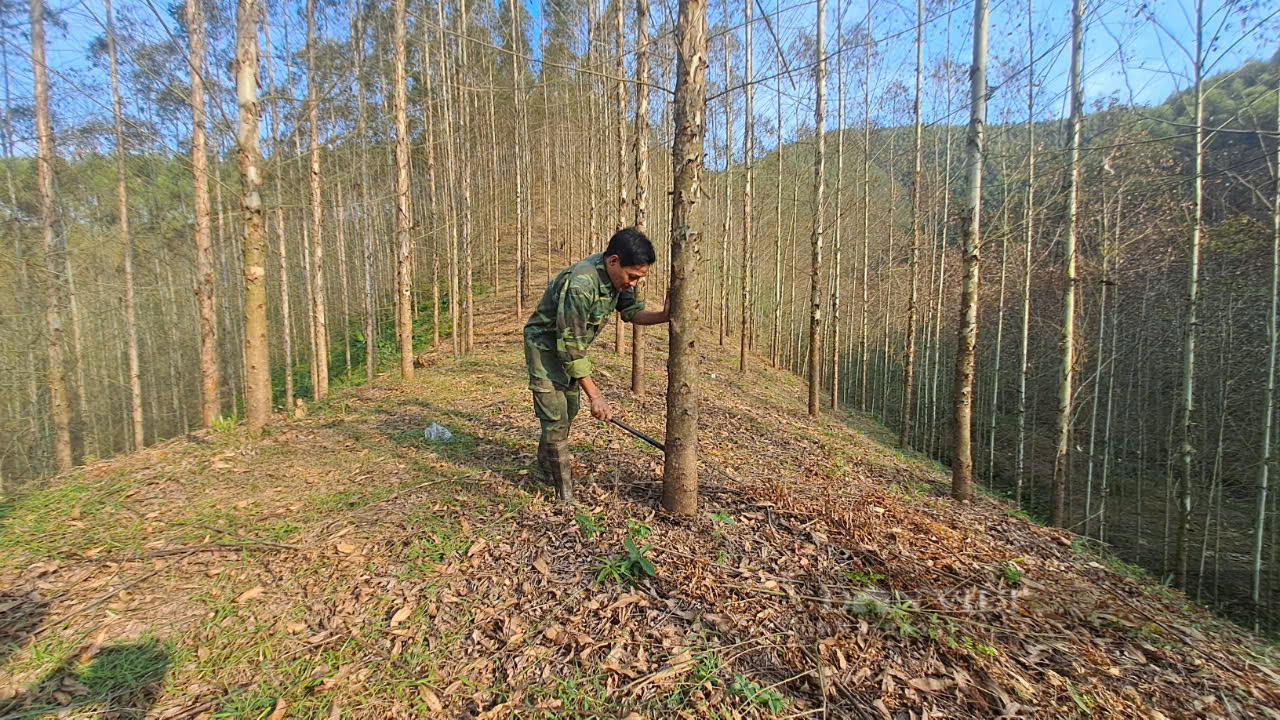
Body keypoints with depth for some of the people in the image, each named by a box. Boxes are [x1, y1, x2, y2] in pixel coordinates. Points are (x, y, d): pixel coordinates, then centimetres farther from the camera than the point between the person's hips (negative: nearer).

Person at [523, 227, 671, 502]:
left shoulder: (619, 275, -12)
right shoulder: (580, 284, -37)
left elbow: (631, 311, 2)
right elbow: (571, 347, -32)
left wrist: (662, 316, -19)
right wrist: (595, 396, -28)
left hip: (572, 343, 8)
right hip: (544, 343, -8)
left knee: (570, 408, 17)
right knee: (556, 417, -10)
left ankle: (545, 460, 43)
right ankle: (565, 495, 2)